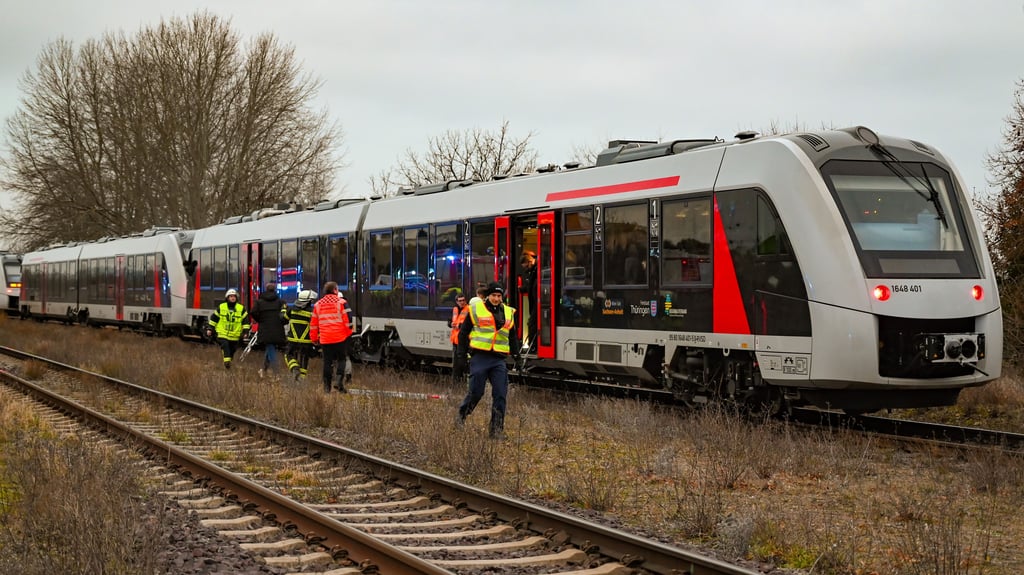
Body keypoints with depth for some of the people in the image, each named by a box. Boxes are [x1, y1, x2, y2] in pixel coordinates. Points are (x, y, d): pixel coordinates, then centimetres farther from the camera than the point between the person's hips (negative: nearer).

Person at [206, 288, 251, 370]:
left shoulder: (241, 309, 4)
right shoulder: (221, 307, 5)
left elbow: (245, 321, 7)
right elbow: (214, 318, 13)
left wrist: (245, 332, 0)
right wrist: (210, 329, 11)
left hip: (235, 335, 2)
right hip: (223, 334, -2)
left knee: (232, 351, 8)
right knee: (225, 346, -24)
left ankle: (229, 361, 26)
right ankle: (227, 361, -31)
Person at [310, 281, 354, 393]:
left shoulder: (318, 305, 12)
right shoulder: (341, 302, -2)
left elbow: (313, 323, 15)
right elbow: (348, 319, -9)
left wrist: (314, 338, 21)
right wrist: (349, 332, 5)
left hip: (325, 339, 3)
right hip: (340, 338, -3)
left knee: (327, 362, 8)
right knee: (342, 359, 8)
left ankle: (327, 386, 7)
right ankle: (340, 378, -13)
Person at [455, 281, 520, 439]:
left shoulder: (509, 313, 15)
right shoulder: (476, 310, 3)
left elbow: (513, 337, 24)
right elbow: (463, 333, 7)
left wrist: (516, 355, 17)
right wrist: (462, 354, 2)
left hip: (499, 360, 3)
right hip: (480, 357, -3)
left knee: (500, 395, -4)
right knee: (476, 392, -1)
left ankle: (497, 429, 1)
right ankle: (461, 417, 24)